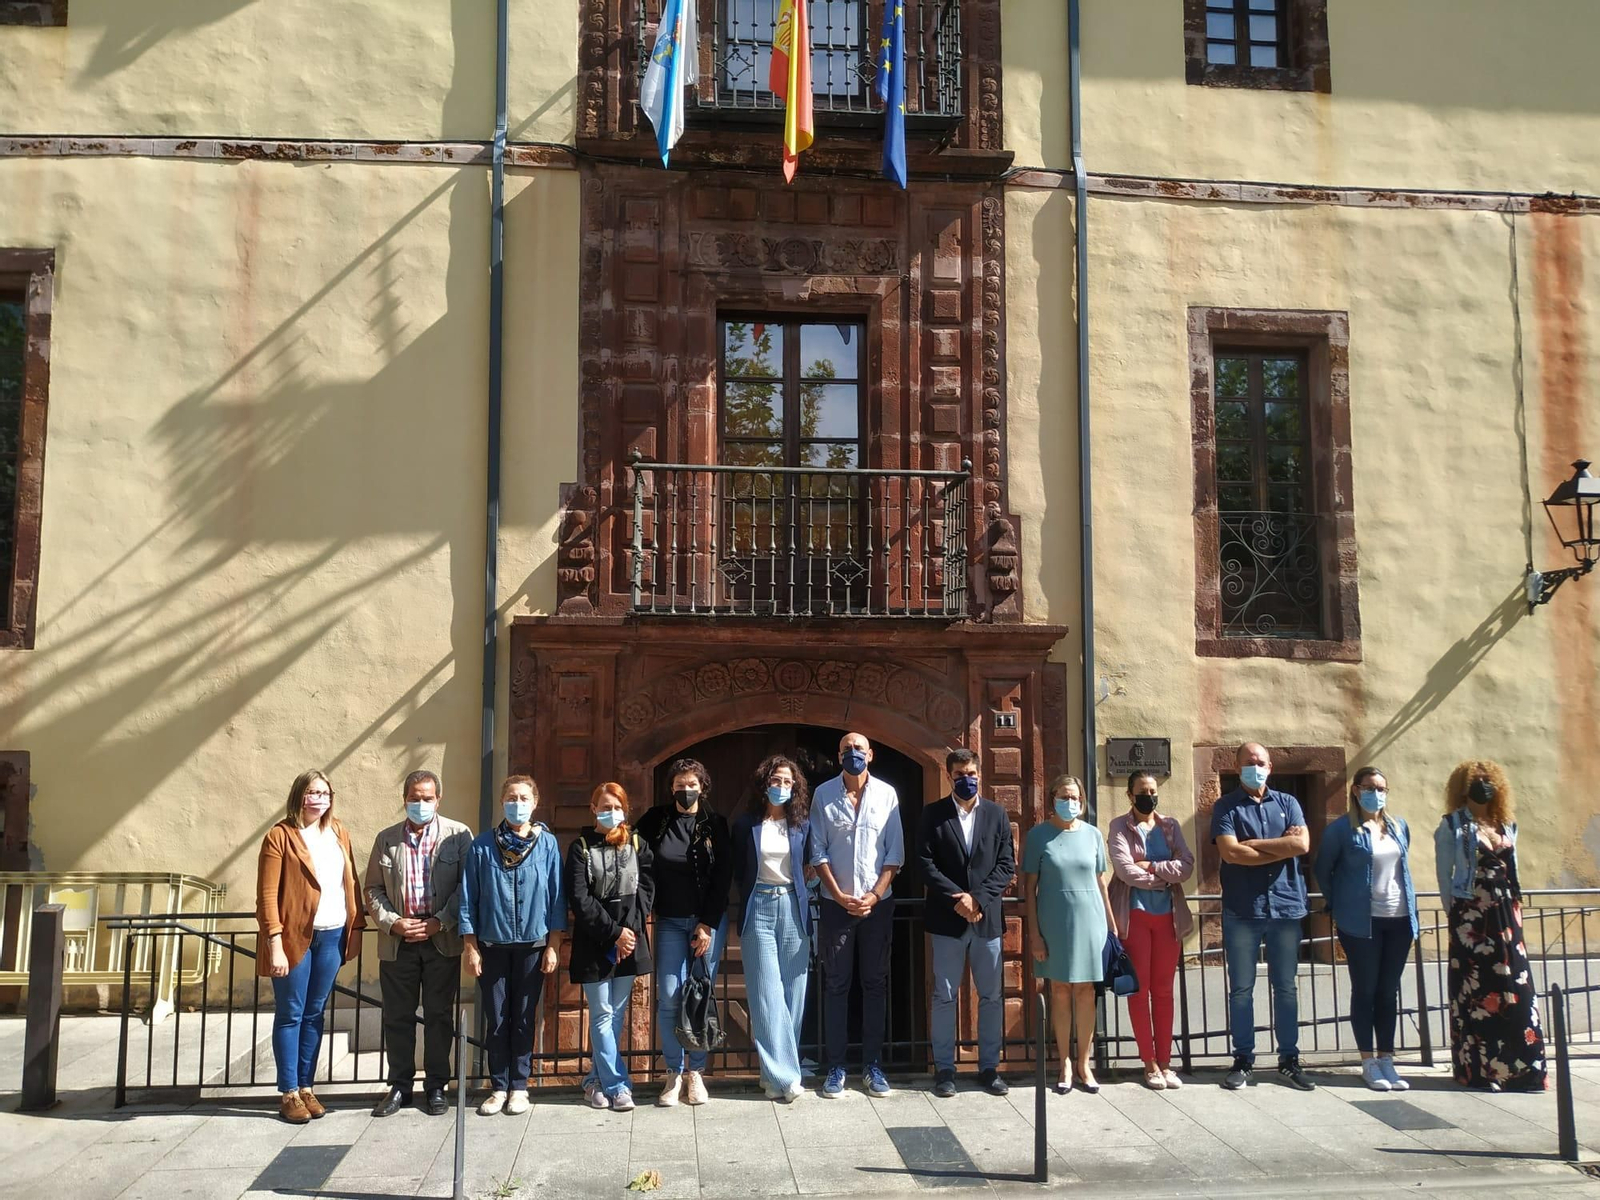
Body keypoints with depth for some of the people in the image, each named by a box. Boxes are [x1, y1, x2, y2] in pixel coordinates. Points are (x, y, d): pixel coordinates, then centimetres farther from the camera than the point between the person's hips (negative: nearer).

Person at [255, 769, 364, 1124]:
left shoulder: (338, 832, 8)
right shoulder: (280, 835, -8)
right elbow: (267, 895, -11)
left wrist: (357, 928, 8)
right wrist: (275, 944, -16)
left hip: (332, 936, 5)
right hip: (294, 936, -5)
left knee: (315, 1014, 12)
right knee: (290, 1015, 4)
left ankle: (306, 1087, 21)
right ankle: (288, 1094, 12)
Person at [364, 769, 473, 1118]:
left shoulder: (458, 835, -1)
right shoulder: (387, 839, 8)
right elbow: (373, 889, 8)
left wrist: (440, 922, -12)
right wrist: (393, 923, -7)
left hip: (442, 941, -2)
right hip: (397, 942, 2)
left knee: (439, 1016, 6)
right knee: (398, 1017, 8)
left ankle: (436, 1087, 17)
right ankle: (400, 1086, 20)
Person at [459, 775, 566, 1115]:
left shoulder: (548, 844, -2)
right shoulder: (482, 846, -2)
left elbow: (557, 897, 0)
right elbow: (469, 899, 1)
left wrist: (553, 946, -3)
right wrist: (470, 947, -2)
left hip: (532, 946, 0)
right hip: (492, 946, 0)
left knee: (523, 1020, 7)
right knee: (496, 1020, 6)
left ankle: (518, 1087, 18)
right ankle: (499, 1087, 18)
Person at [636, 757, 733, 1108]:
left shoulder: (714, 823, 0)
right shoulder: (656, 821, 3)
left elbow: (723, 877, -2)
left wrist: (708, 924, -7)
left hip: (709, 920, -1)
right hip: (670, 921, 1)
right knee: (669, 997, -5)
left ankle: (696, 1072, 10)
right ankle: (674, 1074, 5)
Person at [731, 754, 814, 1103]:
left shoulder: (802, 824, 7)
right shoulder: (745, 825, 3)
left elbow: (809, 868, 12)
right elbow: (738, 872, 10)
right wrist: (750, 899, 7)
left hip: (793, 908, 2)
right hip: (759, 909, -2)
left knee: (792, 992, 2)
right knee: (766, 994, -6)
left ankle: (775, 1071, 12)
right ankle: (783, 1075, -5)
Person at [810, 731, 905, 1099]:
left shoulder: (886, 794, 1)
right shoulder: (824, 794, 0)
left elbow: (895, 852, 0)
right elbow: (818, 852, -1)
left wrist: (875, 895, -9)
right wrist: (839, 895, -9)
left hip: (877, 902, 1)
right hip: (836, 902, 0)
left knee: (875, 983, 6)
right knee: (836, 984, 3)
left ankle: (873, 1064, 13)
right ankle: (835, 1066, 8)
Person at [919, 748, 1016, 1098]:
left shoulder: (997, 814, 7)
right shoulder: (933, 814, 2)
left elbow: (1007, 864, 2)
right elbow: (926, 863, -4)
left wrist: (978, 898, -11)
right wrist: (957, 898, -15)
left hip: (987, 917, 2)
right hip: (946, 918, -2)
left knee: (992, 997, 7)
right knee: (945, 996, 3)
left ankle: (989, 1067, 17)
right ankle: (944, 1069, 11)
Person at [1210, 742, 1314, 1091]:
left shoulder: (1287, 803, 10)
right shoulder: (1226, 807, 2)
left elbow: (1302, 843, -7)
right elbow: (1230, 852, -13)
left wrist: (1252, 843, -9)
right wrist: (1282, 848, -8)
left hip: (1286, 906, 2)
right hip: (1241, 910, -2)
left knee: (1285, 987, 9)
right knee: (1241, 988, 3)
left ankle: (1289, 1060, 17)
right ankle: (1243, 1061, 11)